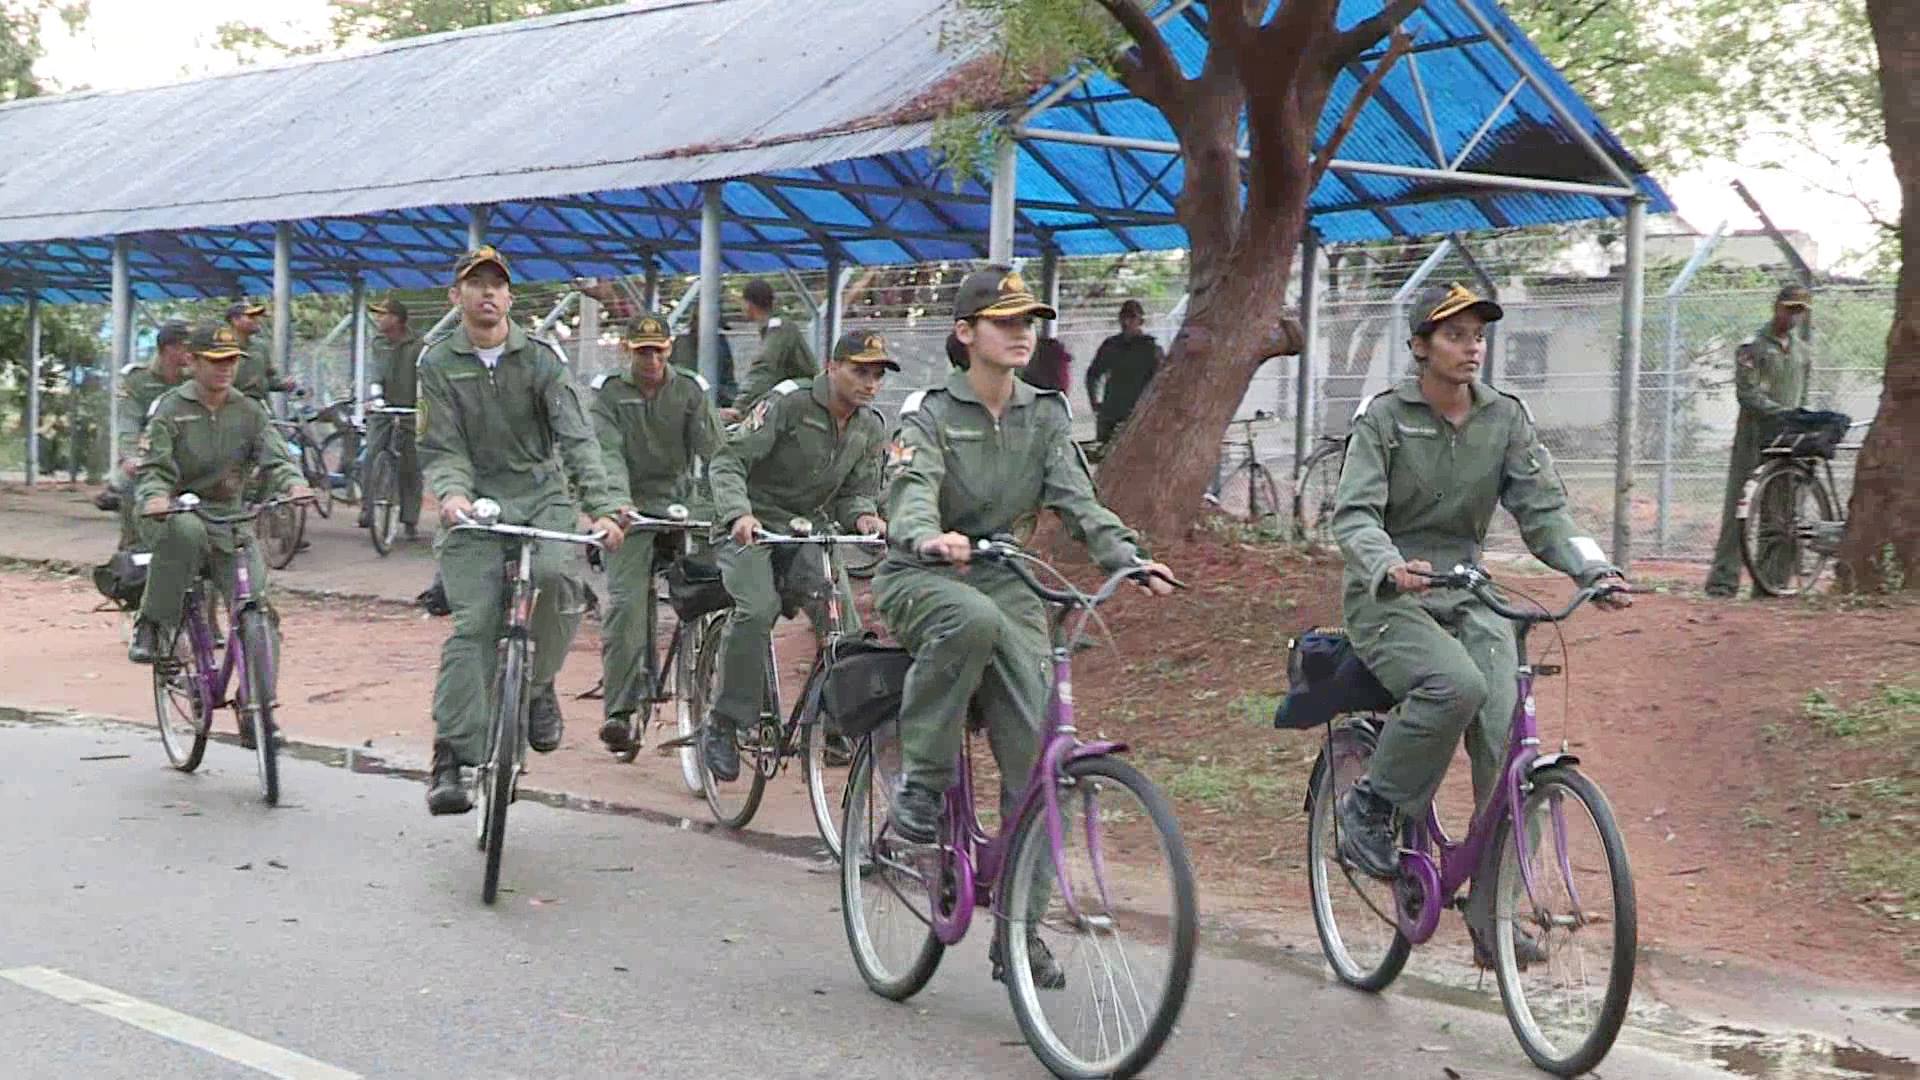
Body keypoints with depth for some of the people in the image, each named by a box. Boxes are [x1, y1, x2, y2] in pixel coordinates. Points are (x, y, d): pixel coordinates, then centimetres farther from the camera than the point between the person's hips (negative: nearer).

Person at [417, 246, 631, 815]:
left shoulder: (540, 357, 3)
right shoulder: (438, 364, 4)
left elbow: (576, 437, -5)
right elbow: (442, 448, -3)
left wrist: (604, 506, -18)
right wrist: (452, 492, -26)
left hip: (541, 495, 1)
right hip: (476, 502, -1)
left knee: (553, 575, -29)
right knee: (473, 623, -12)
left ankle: (538, 684, -2)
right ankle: (450, 759, -8)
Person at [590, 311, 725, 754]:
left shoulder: (690, 390, 3)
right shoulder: (608, 393, -1)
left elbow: (713, 450, -7)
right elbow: (609, 453, -14)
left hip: (679, 505, 3)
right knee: (626, 603, -15)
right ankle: (619, 710, -19)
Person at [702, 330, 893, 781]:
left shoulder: (871, 428, 4)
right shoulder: (789, 402, -15)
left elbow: (857, 490, 8)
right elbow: (728, 461, -18)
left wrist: (863, 515, -18)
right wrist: (739, 513, -37)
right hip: (752, 524, -5)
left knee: (840, 616, -17)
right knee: (756, 609, -27)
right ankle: (722, 725, -16)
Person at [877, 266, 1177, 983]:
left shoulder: (1045, 415, 9)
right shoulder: (931, 412, -5)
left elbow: (1077, 499, -3)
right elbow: (912, 490, -23)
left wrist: (1129, 557, -22)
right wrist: (931, 537, -47)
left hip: (1005, 580, 4)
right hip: (921, 577, -4)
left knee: (1035, 751, -8)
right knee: (972, 619, -41)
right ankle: (922, 781, -23)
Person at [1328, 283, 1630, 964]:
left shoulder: (1505, 418, 6)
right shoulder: (1385, 418, -5)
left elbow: (1542, 509, 1)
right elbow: (1354, 514, -15)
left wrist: (1593, 571, -18)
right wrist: (1390, 568, -37)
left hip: (1467, 595, 4)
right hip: (1388, 599, -4)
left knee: (1507, 742, -15)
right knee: (1456, 684, -34)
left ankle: (1494, 915, -6)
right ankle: (1370, 807, -11)